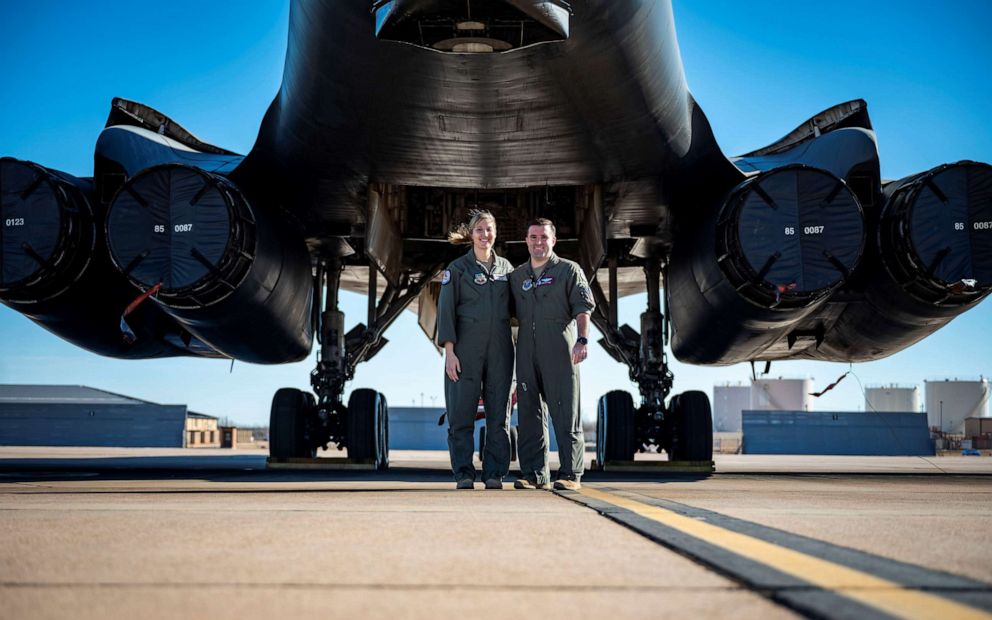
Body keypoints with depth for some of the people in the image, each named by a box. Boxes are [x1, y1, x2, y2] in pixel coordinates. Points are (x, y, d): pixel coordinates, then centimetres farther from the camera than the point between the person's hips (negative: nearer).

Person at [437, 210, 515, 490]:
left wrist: (515, 350, 7)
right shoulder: (457, 268, 3)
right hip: (466, 348, -3)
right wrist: (449, 352, -11)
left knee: (498, 413, 3)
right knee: (462, 412, -3)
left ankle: (495, 474, 9)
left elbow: (513, 309, 14)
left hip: (500, 348, 3)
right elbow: (446, 311, -2)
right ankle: (464, 474, 4)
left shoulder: (506, 268, 12)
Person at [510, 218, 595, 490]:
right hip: (526, 351, 4)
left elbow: (583, 306, -2)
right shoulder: (516, 276, 19)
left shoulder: (569, 270, 7)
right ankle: (534, 474, 11)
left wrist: (582, 339, -16)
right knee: (529, 414, 5)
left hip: (560, 349, -4)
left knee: (566, 412, -4)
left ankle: (570, 474, -1)